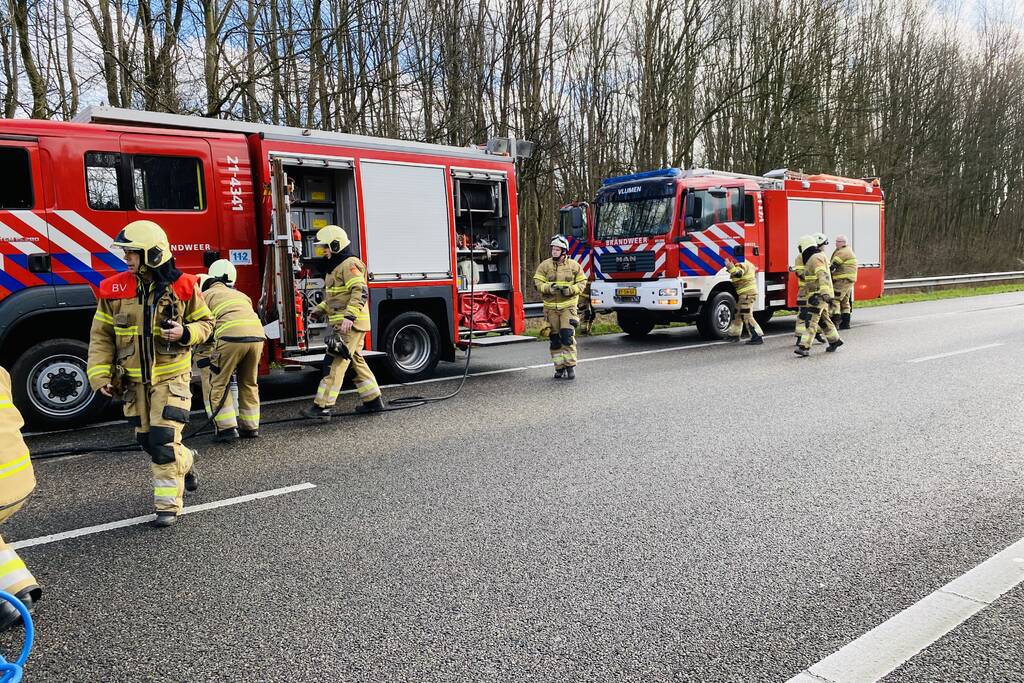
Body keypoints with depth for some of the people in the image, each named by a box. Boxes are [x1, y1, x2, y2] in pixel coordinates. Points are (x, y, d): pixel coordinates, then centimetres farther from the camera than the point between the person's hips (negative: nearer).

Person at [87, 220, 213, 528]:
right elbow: (101, 335, 2)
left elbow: (205, 321, 3)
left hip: (171, 377, -4)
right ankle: (185, 461, 43)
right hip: (135, 380, 4)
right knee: (148, 440, 13)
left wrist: (185, 333, -19)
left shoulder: (183, 287, -9)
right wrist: (100, 375, -5)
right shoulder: (114, 289, -3)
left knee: (163, 439, -9)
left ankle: (168, 505, 2)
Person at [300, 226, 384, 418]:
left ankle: (323, 406, -12)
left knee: (338, 362, -11)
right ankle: (373, 400, 20)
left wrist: (350, 316, -31)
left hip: (351, 324, -11)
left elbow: (361, 292, -23)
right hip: (343, 324, 11)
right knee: (356, 360, 14)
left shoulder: (350, 264, -12)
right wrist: (321, 308, 19)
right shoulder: (335, 266, 21)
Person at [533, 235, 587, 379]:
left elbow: (582, 282, 5)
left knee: (567, 335, -12)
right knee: (555, 339, 6)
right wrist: (549, 288, -19)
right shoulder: (545, 265, 2)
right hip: (550, 306, 2)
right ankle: (559, 367, 15)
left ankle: (570, 365, -1)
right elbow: (537, 282, 0)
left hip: (568, 305, -2)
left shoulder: (574, 265, 1)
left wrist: (571, 289, -14)